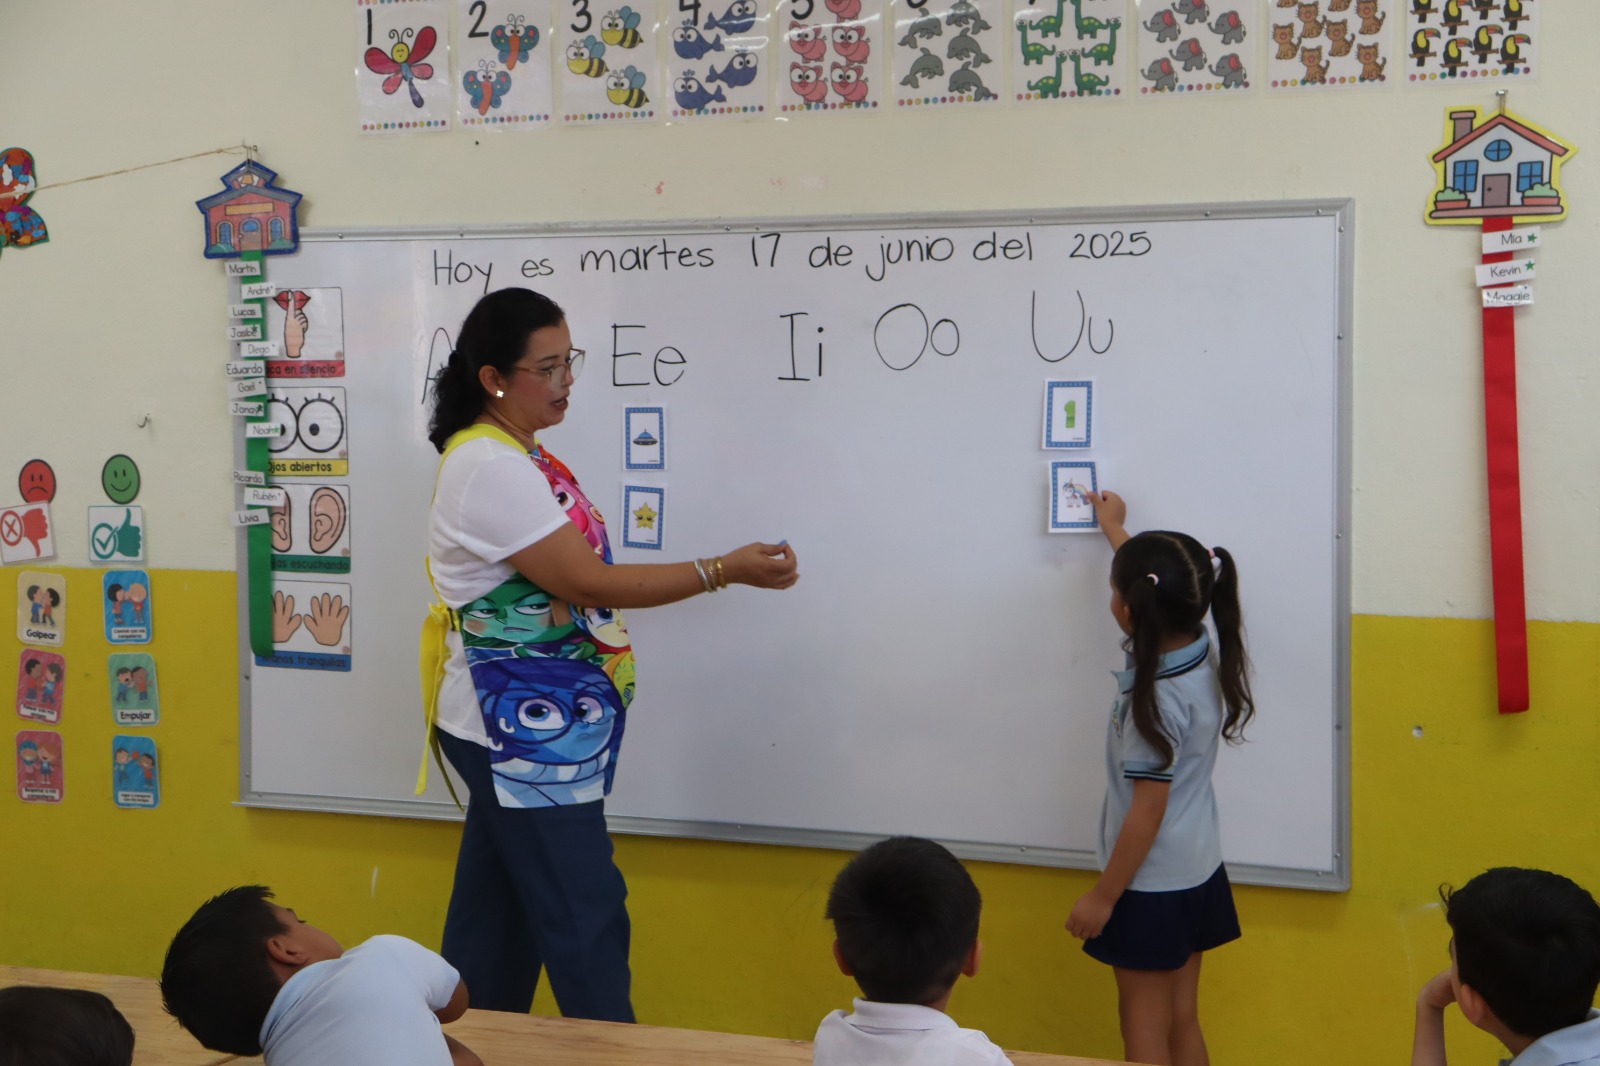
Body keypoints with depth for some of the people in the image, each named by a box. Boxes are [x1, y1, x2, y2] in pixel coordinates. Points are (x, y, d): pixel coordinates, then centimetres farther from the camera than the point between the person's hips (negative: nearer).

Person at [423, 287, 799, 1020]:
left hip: (523, 723, 10)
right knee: (585, 915, -6)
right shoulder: (488, 465, -20)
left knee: (496, 907, 16)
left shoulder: (516, 455, 11)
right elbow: (586, 584, -22)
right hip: (520, 726, -10)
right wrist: (725, 571, -22)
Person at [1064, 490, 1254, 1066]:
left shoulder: (1156, 699, -27)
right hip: (1197, 873, 8)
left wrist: (1103, 897, -15)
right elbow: (1158, 587, 18)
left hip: (1152, 887, -8)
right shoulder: (1200, 652, -4)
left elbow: (1148, 809, -23)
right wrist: (1116, 532, 32)